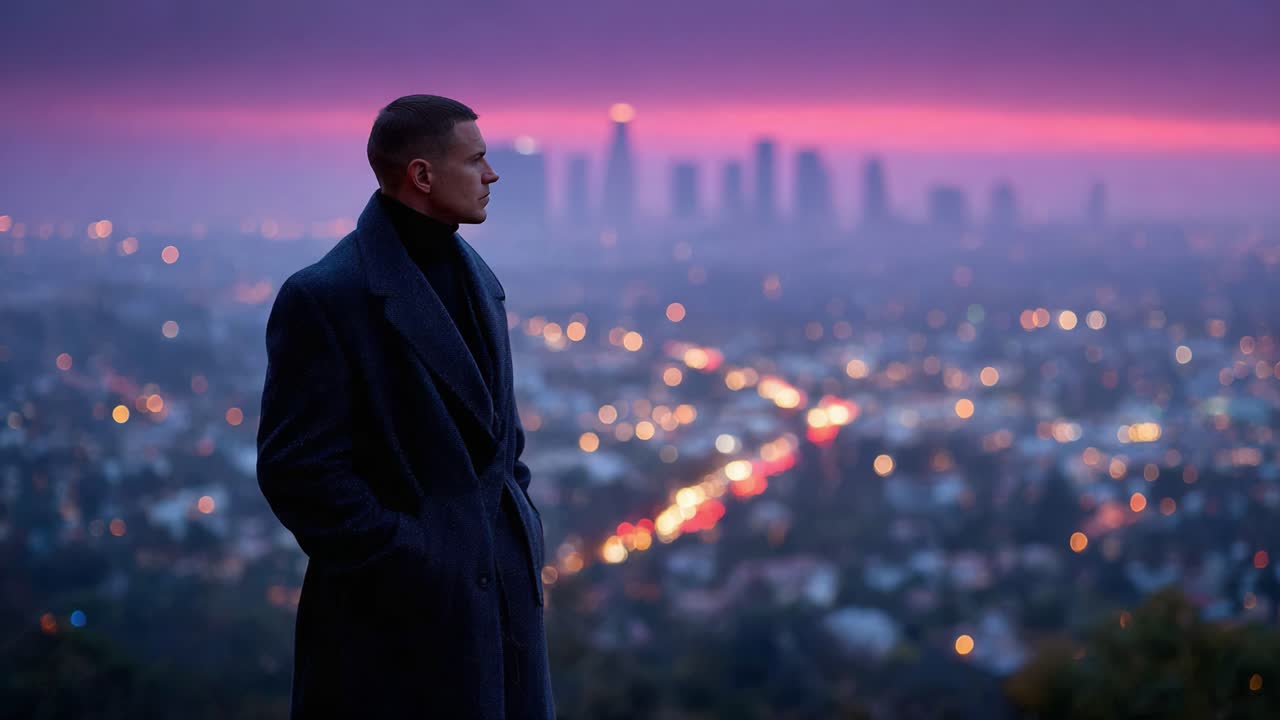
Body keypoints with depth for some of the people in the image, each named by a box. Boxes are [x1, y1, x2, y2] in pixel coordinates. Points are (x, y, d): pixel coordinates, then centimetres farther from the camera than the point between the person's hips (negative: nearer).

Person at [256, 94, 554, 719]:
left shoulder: (476, 278, 12)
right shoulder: (325, 297, -13)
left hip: (503, 592, 7)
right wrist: (397, 565, -16)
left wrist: (519, 526, 11)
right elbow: (297, 467, -16)